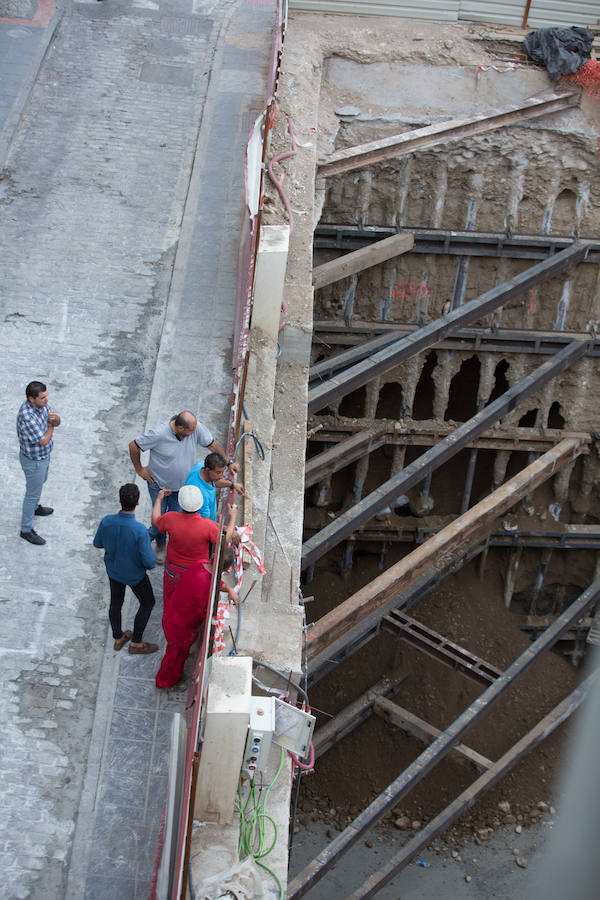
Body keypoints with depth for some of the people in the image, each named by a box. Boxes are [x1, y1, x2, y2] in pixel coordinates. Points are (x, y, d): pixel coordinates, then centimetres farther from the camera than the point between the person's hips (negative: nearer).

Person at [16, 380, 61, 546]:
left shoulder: (41, 404, -12)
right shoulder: (27, 416, -39)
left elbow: (57, 423, -2)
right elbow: (44, 441, -33)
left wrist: (55, 418, -26)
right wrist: (50, 426, -16)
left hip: (44, 455, 9)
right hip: (33, 461, -9)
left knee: (41, 481, 32)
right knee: (33, 493, 8)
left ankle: (34, 507, 59)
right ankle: (26, 529, 25)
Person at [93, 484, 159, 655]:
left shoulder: (107, 522, -25)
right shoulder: (140, 530, -37)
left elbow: (98, 543, -6)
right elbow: (149, 561, -28)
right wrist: (151, 563, -5)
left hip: (113, 569, 4)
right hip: (135, 574, -4)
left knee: (116, 601, 26)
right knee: (148, 602, 21)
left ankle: (118, 638, 45)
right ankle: (136, 642, 31)